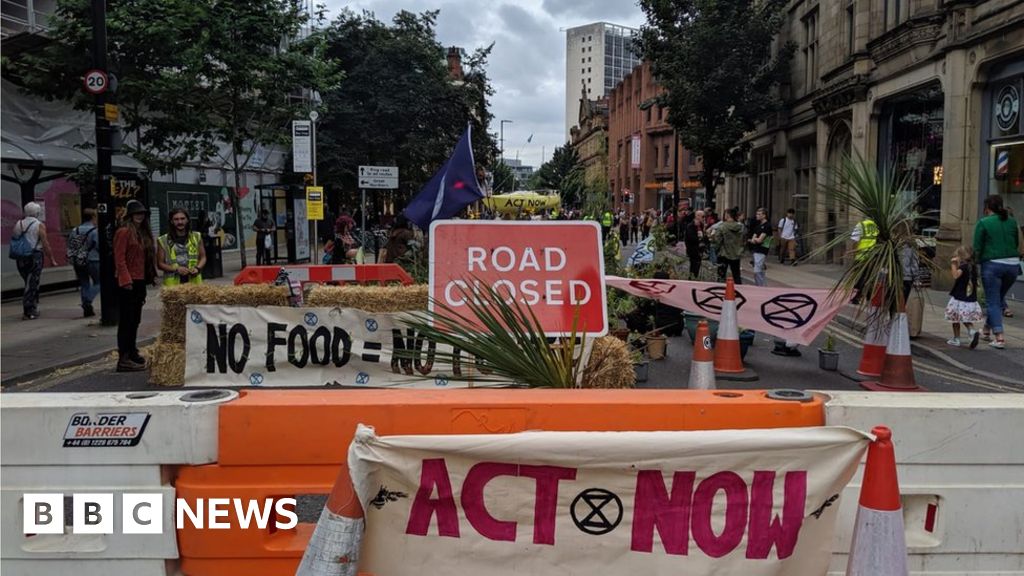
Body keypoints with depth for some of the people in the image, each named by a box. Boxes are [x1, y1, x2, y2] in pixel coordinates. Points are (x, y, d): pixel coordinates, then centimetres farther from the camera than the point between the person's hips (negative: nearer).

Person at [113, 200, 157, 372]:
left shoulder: (144, 233, 17)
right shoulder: (124, 232, -10)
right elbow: (119, 259, -15)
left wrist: (150, 277, 16)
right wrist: (126, 280, -21)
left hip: (140, 281, 9)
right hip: (128, 283, -9)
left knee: (135, 319, 15)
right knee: (127, 320, -6)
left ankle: (132, 352, 26)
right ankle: (124, 359, -4)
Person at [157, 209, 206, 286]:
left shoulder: (196, 237, 12)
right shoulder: (163, 241, 5)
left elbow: (203, 257, 16)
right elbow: (160, 263, 6)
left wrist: (197, 268, -4)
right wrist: (176, 269, -9)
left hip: (194, 282, 2)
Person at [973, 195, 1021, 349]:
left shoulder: (983, 223, -6)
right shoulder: (1012, 222, 8)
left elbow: (977, 248, -6)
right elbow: (1017, 244, 15)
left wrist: (979, 259, 11)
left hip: (992, 265, -5)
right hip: (1013, 264, 5)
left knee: (993, 302, 2)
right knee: (999, 299, 20)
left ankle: (999, 338, -6)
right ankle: (987, 330, 33)